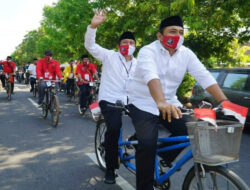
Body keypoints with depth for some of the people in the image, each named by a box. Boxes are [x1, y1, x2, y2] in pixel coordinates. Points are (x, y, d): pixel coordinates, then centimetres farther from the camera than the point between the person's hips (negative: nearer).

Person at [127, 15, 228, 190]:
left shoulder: (186, 54, -1)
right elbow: (150, 76, -36)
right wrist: (161, 102, -53)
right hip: (143, 103, -5)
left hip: (170, 102, 5)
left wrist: (224, 101, -24)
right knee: (147, 144, -21)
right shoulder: (148, 51, -16)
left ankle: (164, 161, 15)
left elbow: (205, 77, -11)